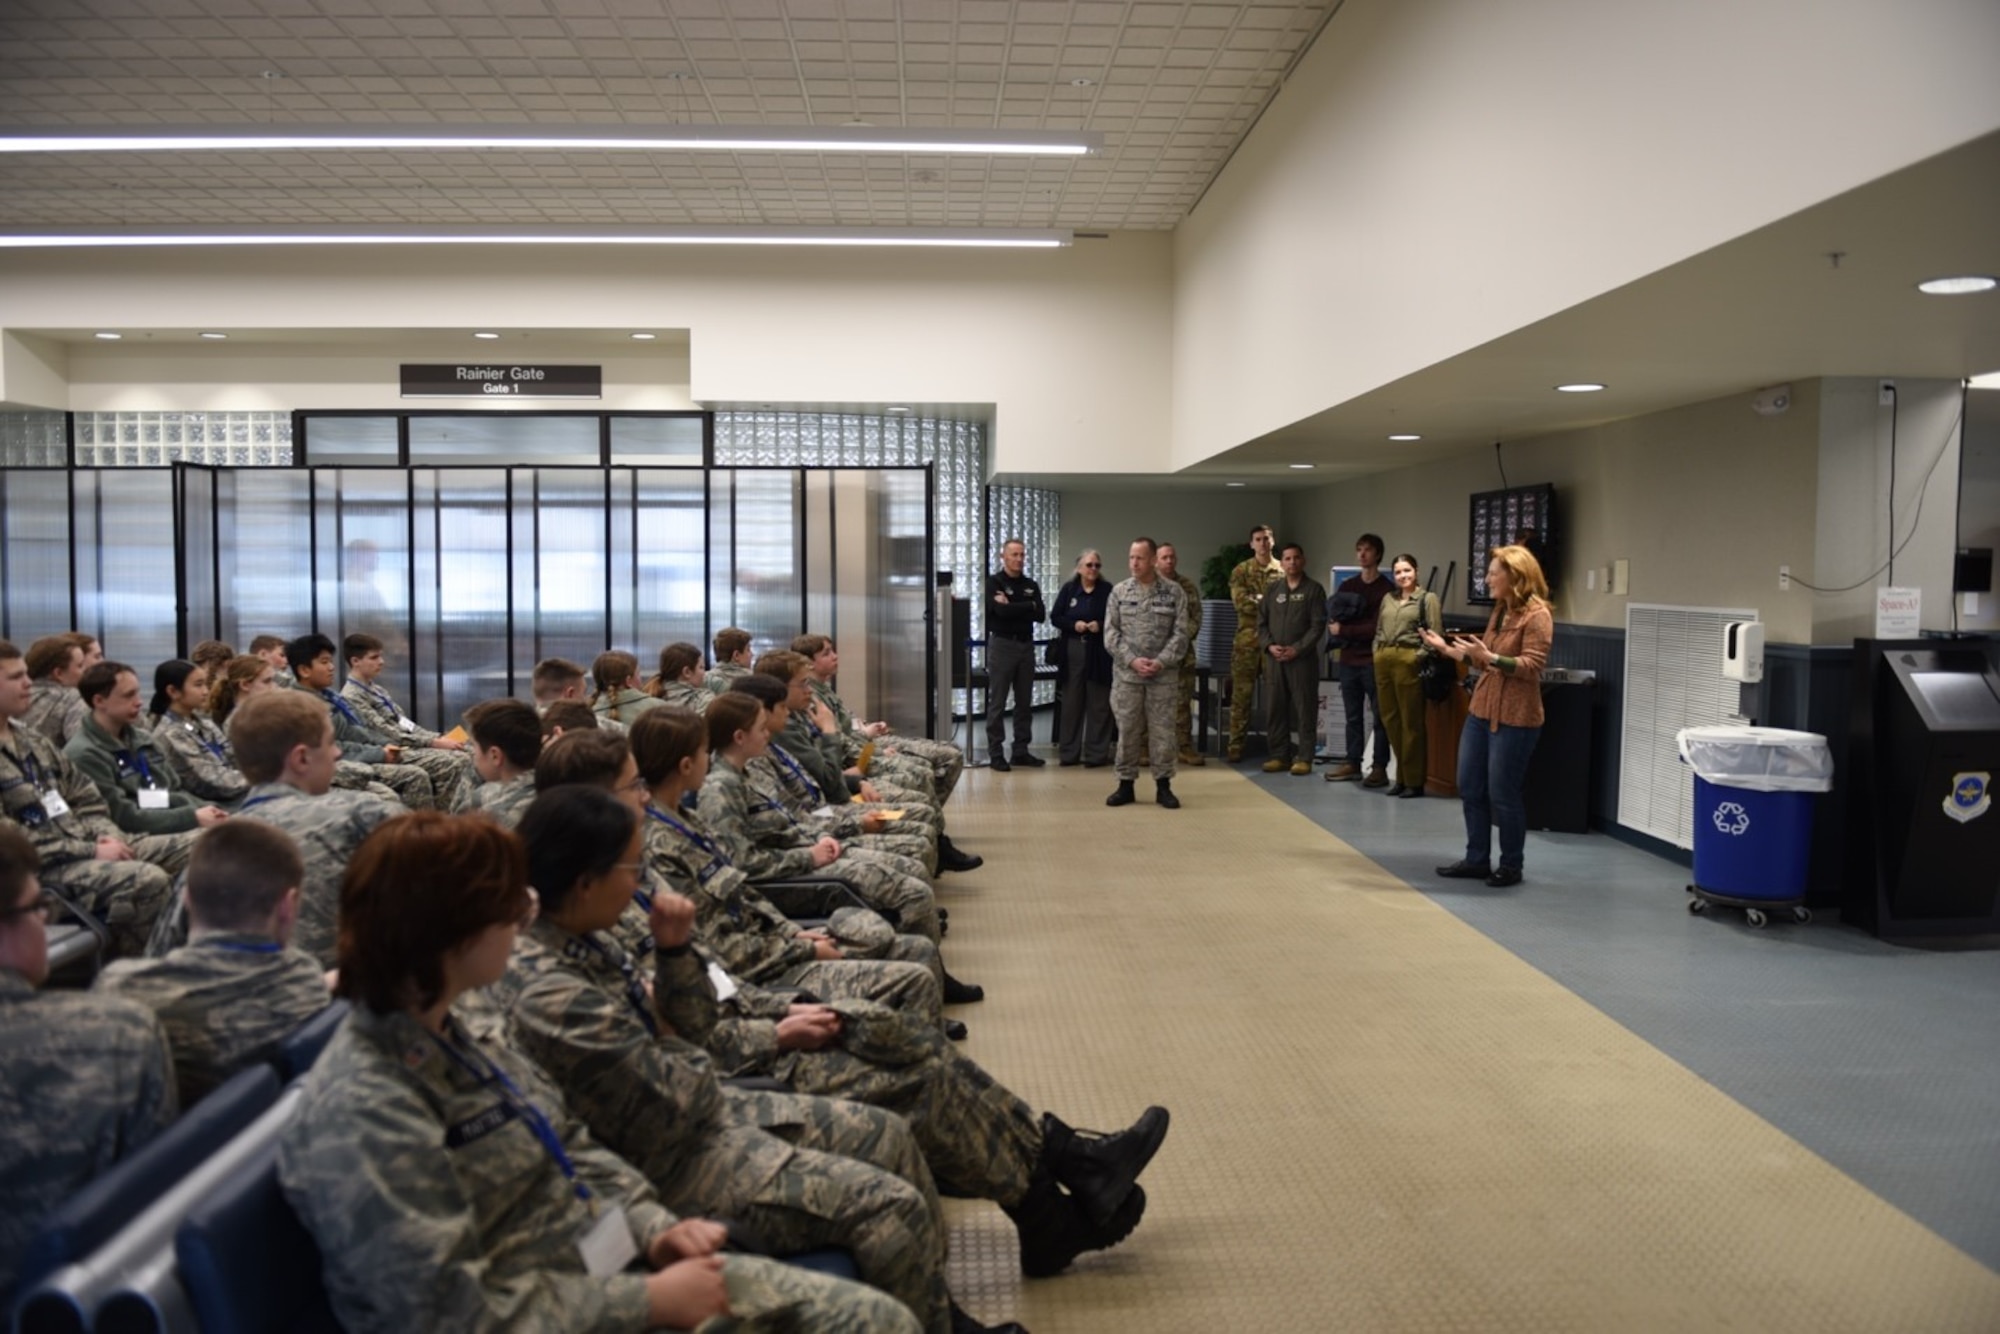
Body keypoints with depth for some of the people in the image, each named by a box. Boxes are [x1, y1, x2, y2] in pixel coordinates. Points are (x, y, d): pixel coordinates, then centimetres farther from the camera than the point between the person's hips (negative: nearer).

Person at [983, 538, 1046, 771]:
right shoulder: (993, 582, -2)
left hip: (1026, 645, 5)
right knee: (997, 702, -2)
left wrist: (1012, 607, -11)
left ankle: (1021, 751, 13)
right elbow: (1001, 611, -18)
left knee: (1025, 702, 7)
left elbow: (1041, 615, -1)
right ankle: (996, 753, 1)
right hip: (1002, 644, -5)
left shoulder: (1031, 585, 13)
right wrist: (1028, 606, -6)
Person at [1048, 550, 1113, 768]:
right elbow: (1055, 617, 6)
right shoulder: (1068, 589, 6)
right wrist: (1074, 624, -11)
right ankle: (1069, 752, 13)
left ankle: (1096, 753, 7)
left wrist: (1100, 625, -15)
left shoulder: (1107, 590, 1)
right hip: (1073, 651, 2)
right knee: (1072, 702, 6)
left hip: (1099, 653, -2)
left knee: (1098, 704, 1)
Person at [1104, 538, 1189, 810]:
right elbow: (1111, 633, 1)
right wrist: (1132, 660, -11)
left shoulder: (1173, 592, 1)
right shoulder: (1119, 592, 4)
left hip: (1164, 675, -1)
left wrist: (1161, 662, -13)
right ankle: (1126, 784, 14)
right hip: (1126, 674, 1)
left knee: (1163, 731, 3)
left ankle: (1163, 785, 12)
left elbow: (1180, 633, -2)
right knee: (1127, 731, 5)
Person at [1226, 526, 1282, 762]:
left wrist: (1258, 600, -12)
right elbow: (1240, 601, -8)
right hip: (1247, 639, -1)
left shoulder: (1283, 570, 9)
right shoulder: (1241, 571, 6)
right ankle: (1235, 746, 4)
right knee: (1241, 694, 0)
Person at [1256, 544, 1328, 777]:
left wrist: (1297, 649, -14)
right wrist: (1269, 646, -4)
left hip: (1303, 659, -4)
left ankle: (1304, 758, 3)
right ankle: (1279, 756, 14)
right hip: (1275, 659, 4)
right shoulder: (1272, 589, 13)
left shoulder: (1313, 589, 0)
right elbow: (1261, 622, 13)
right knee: (1274, 710, 6)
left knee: (1304, 710, -2)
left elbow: (1318, 625, -6)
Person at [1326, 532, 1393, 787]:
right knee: (1353, 716, 11)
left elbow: (1378, 627, -13)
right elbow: (1332, 620, 10)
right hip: (1348, 659, 6)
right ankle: (1352, 763, 17)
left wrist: (1344, 630, -11)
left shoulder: (1385, 589, -4)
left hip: (1374, 661, -5)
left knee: (1379, 716, 0)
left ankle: (1380, 767, 2)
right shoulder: (1347, 586, 14)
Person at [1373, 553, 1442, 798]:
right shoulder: (1387, 599, 18)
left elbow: (1435, 634, -6)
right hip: (1383, 660, 6)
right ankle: (1401, 777, 17)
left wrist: (1419, 656, -13)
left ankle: (1414, 780, 5)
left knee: (1410, 721, -2)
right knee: (1389, 719, 8)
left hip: (1408, 660, -6)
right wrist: (1377, 652, 8)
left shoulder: (1428, 599, 1)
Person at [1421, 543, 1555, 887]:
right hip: (1481, 711, 9)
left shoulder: (1537, 615, -12)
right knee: (1470, 787, 11)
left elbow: (1531, 666, -20)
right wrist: (1446, 648, 15)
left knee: (1502, 794, -1)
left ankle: (1511, 866, 15)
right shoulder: (1500, 611, 13)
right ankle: (1476, 859, 22)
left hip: (1515, 719, -9)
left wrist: (1488, 657, -30)